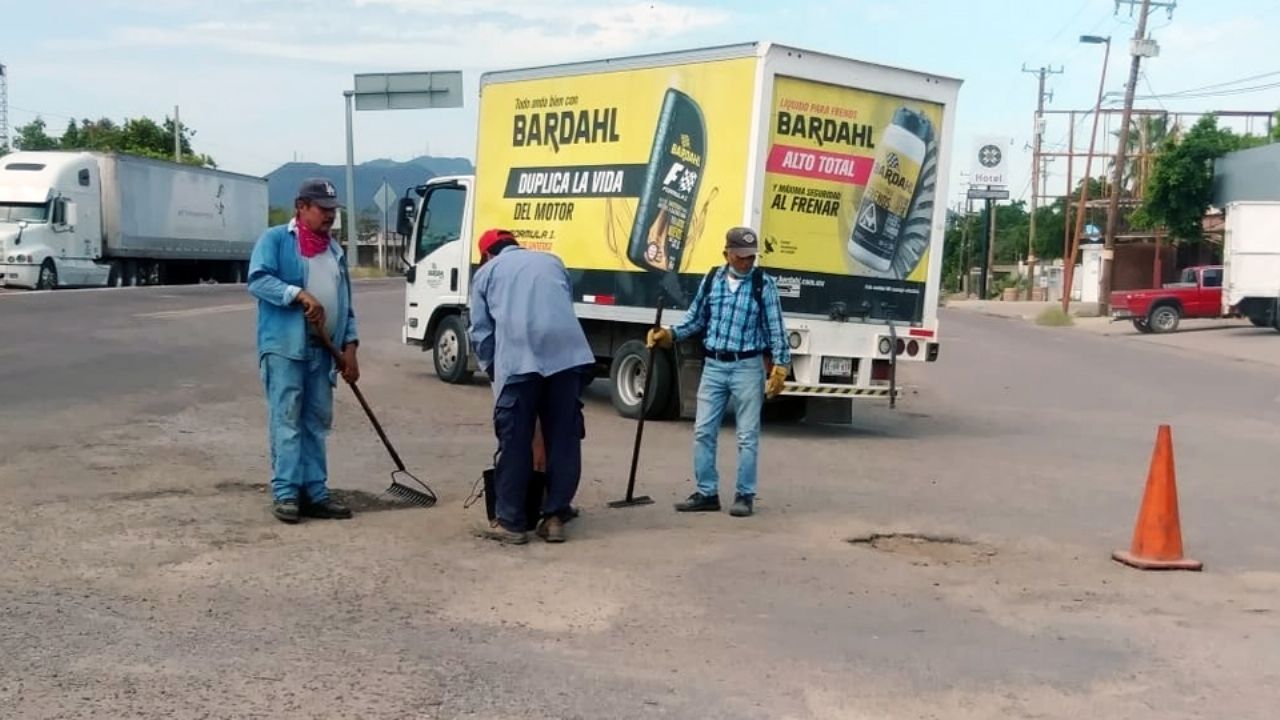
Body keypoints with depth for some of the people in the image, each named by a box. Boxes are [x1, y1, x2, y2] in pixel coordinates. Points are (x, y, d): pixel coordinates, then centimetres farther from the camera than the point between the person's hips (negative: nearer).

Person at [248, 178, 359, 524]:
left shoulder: (335, 250, 19)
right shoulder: (275, 239, 0)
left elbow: (345, 301, 18)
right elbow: (258, 280, -14)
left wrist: (349, 345, 8)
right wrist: (300, 294, -25)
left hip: (323, 349, 6)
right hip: (284, 346, -6)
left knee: (318, 422, 8)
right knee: (286, 420, -7)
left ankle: (315, 492, 13)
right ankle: (285, 493, -5)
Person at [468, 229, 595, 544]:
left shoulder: (486, 272, 21)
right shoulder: (552, 261, 29)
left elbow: (480, 331, 16)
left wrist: (491, 368, 27)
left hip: (518, 359, -2)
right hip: (566, 353, 3)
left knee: (515, 442, 4)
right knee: (564, 438, 9)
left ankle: (510, 522, 9)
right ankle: (555, 517, 12)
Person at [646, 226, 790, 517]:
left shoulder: (764, 284, -5)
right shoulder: (711, 280, 4)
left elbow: (775, 328, -3)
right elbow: (696, 318, 15)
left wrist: (779, 367, -8)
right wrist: (669, 335, 2)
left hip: (748, 367, -3)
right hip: (713, 366, 4)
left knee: (747, 436, 3)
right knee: (703, 432, 5)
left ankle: (745, 495, 14)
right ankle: (707, 493, 16)